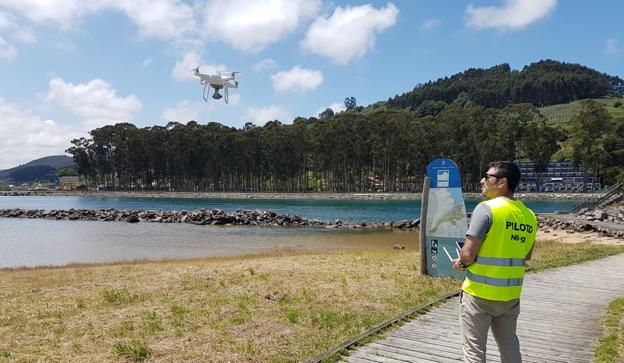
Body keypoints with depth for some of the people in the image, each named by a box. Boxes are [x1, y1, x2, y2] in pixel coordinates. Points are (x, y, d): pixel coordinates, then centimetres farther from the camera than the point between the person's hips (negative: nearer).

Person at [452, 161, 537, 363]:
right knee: (510, 347, 21)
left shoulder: (486, 208, -17)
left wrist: (460, 262, -1)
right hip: (511, 294, 6)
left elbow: (468, 254, -21)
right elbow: (526, 256, 16)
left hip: (480, 293, -6)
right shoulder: (529, 215, 3)